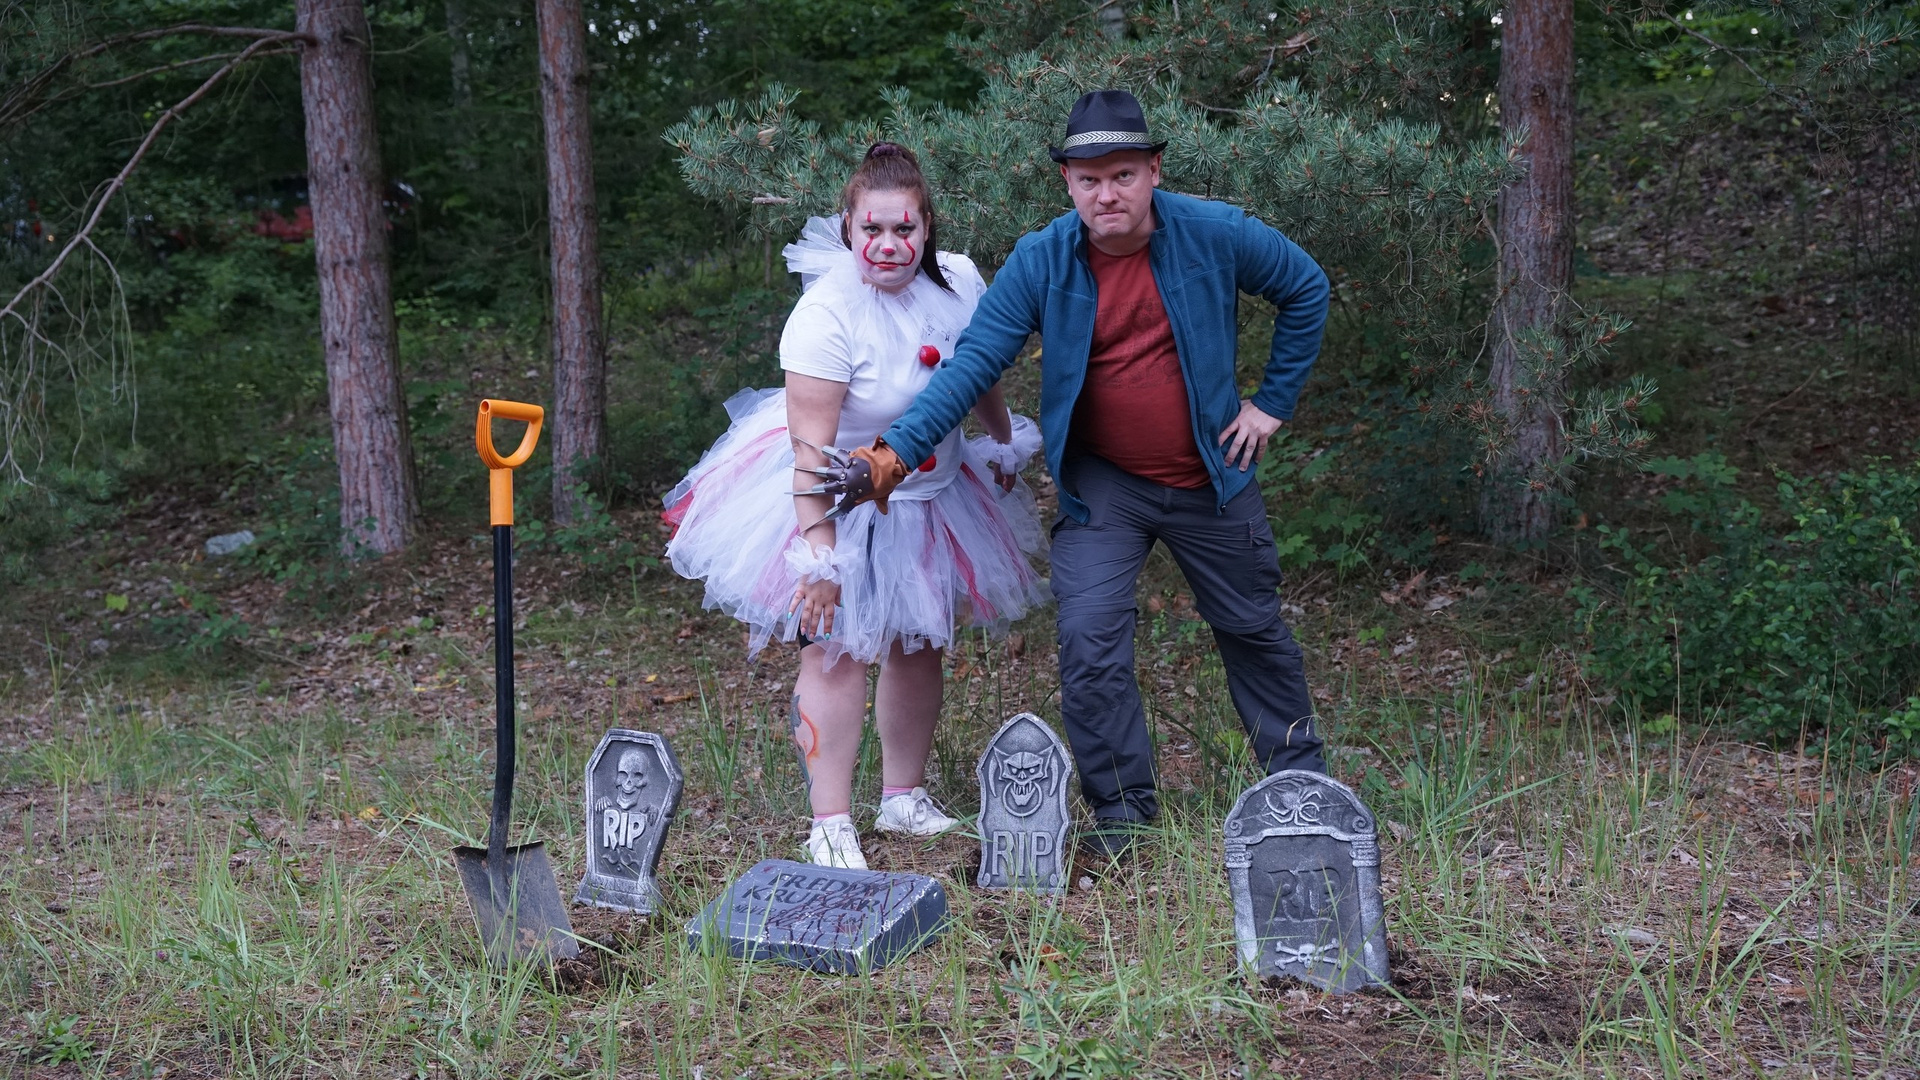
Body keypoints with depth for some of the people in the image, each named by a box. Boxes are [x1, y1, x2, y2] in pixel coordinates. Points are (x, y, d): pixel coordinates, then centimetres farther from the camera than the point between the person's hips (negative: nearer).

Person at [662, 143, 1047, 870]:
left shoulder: (959, 281, -9)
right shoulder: (827, 314, -26)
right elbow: (812, 447, -28)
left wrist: (1004, 445, 23)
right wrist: (819, 553, -30)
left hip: (930, 496, 6)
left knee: (917, 645, 13)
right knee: (836, 648, -9)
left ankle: (904, 798, 28)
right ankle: (830, 828, -2)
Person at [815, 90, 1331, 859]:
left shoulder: (1215, 236, -14)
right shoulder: (1040, 262, -14)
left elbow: (1306, 290, 2)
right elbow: (973, 363, -20)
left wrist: (1274, 401, 0)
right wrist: (896, 452, -34)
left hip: (1212, 478, 1)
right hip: (1102, 485, 0)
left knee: (1253, 629, 15)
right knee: (1090, 641, -11)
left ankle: (1302, 782, 37)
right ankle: (1122, 810, 9)